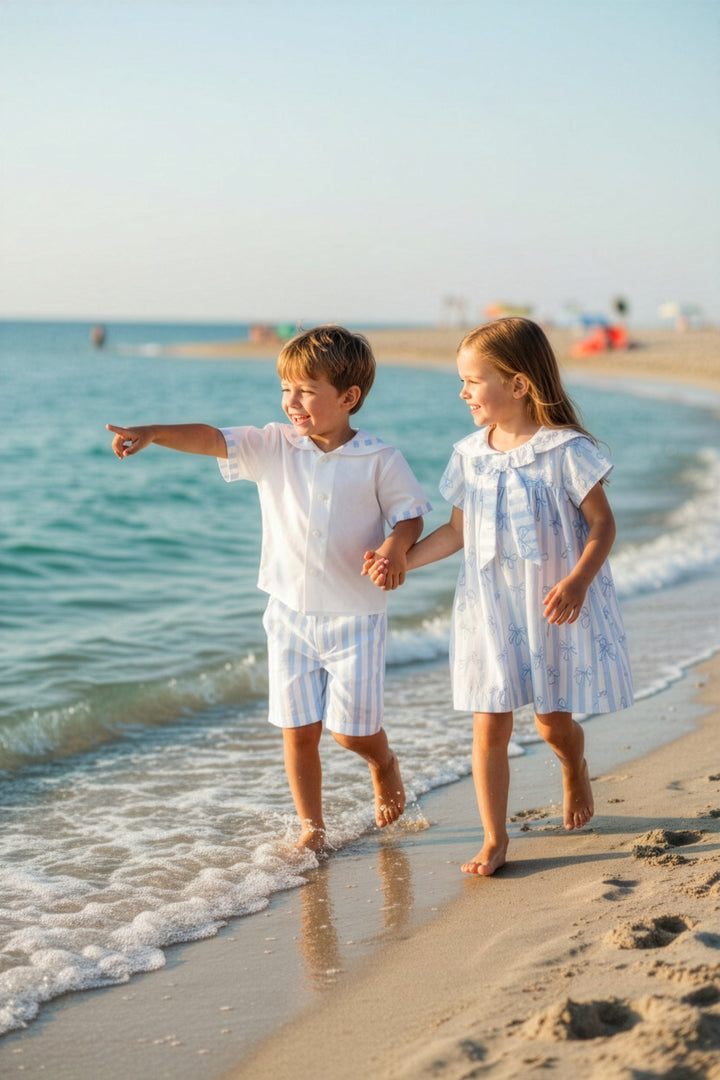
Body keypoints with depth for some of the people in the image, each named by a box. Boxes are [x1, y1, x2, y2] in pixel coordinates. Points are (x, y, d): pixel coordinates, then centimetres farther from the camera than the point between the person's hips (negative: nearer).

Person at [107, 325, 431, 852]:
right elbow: (212, 439, -14)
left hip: (355, 616, -2)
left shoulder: (380, 459, -8)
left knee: (353, 729, -1)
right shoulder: (273, 447, -3)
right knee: (299, 730, 6)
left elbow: (410, 513, 0)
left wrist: (397, 545, -22)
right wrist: (152, 432, -29)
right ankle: (311, 825, 23)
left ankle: (384, 764, 34)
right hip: (290, 613, 3)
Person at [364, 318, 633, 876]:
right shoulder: (471, 455, 3)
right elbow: (458, 531, 12)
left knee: (554, 723, 10)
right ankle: (494, 840, 10)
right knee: (489, 726, 0)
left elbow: (602, 525, -10)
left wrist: (577, 582, -24)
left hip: (553, 608, -3)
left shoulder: (565, 451, -12)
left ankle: (576, 770, 46)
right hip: (490, 609, 4)